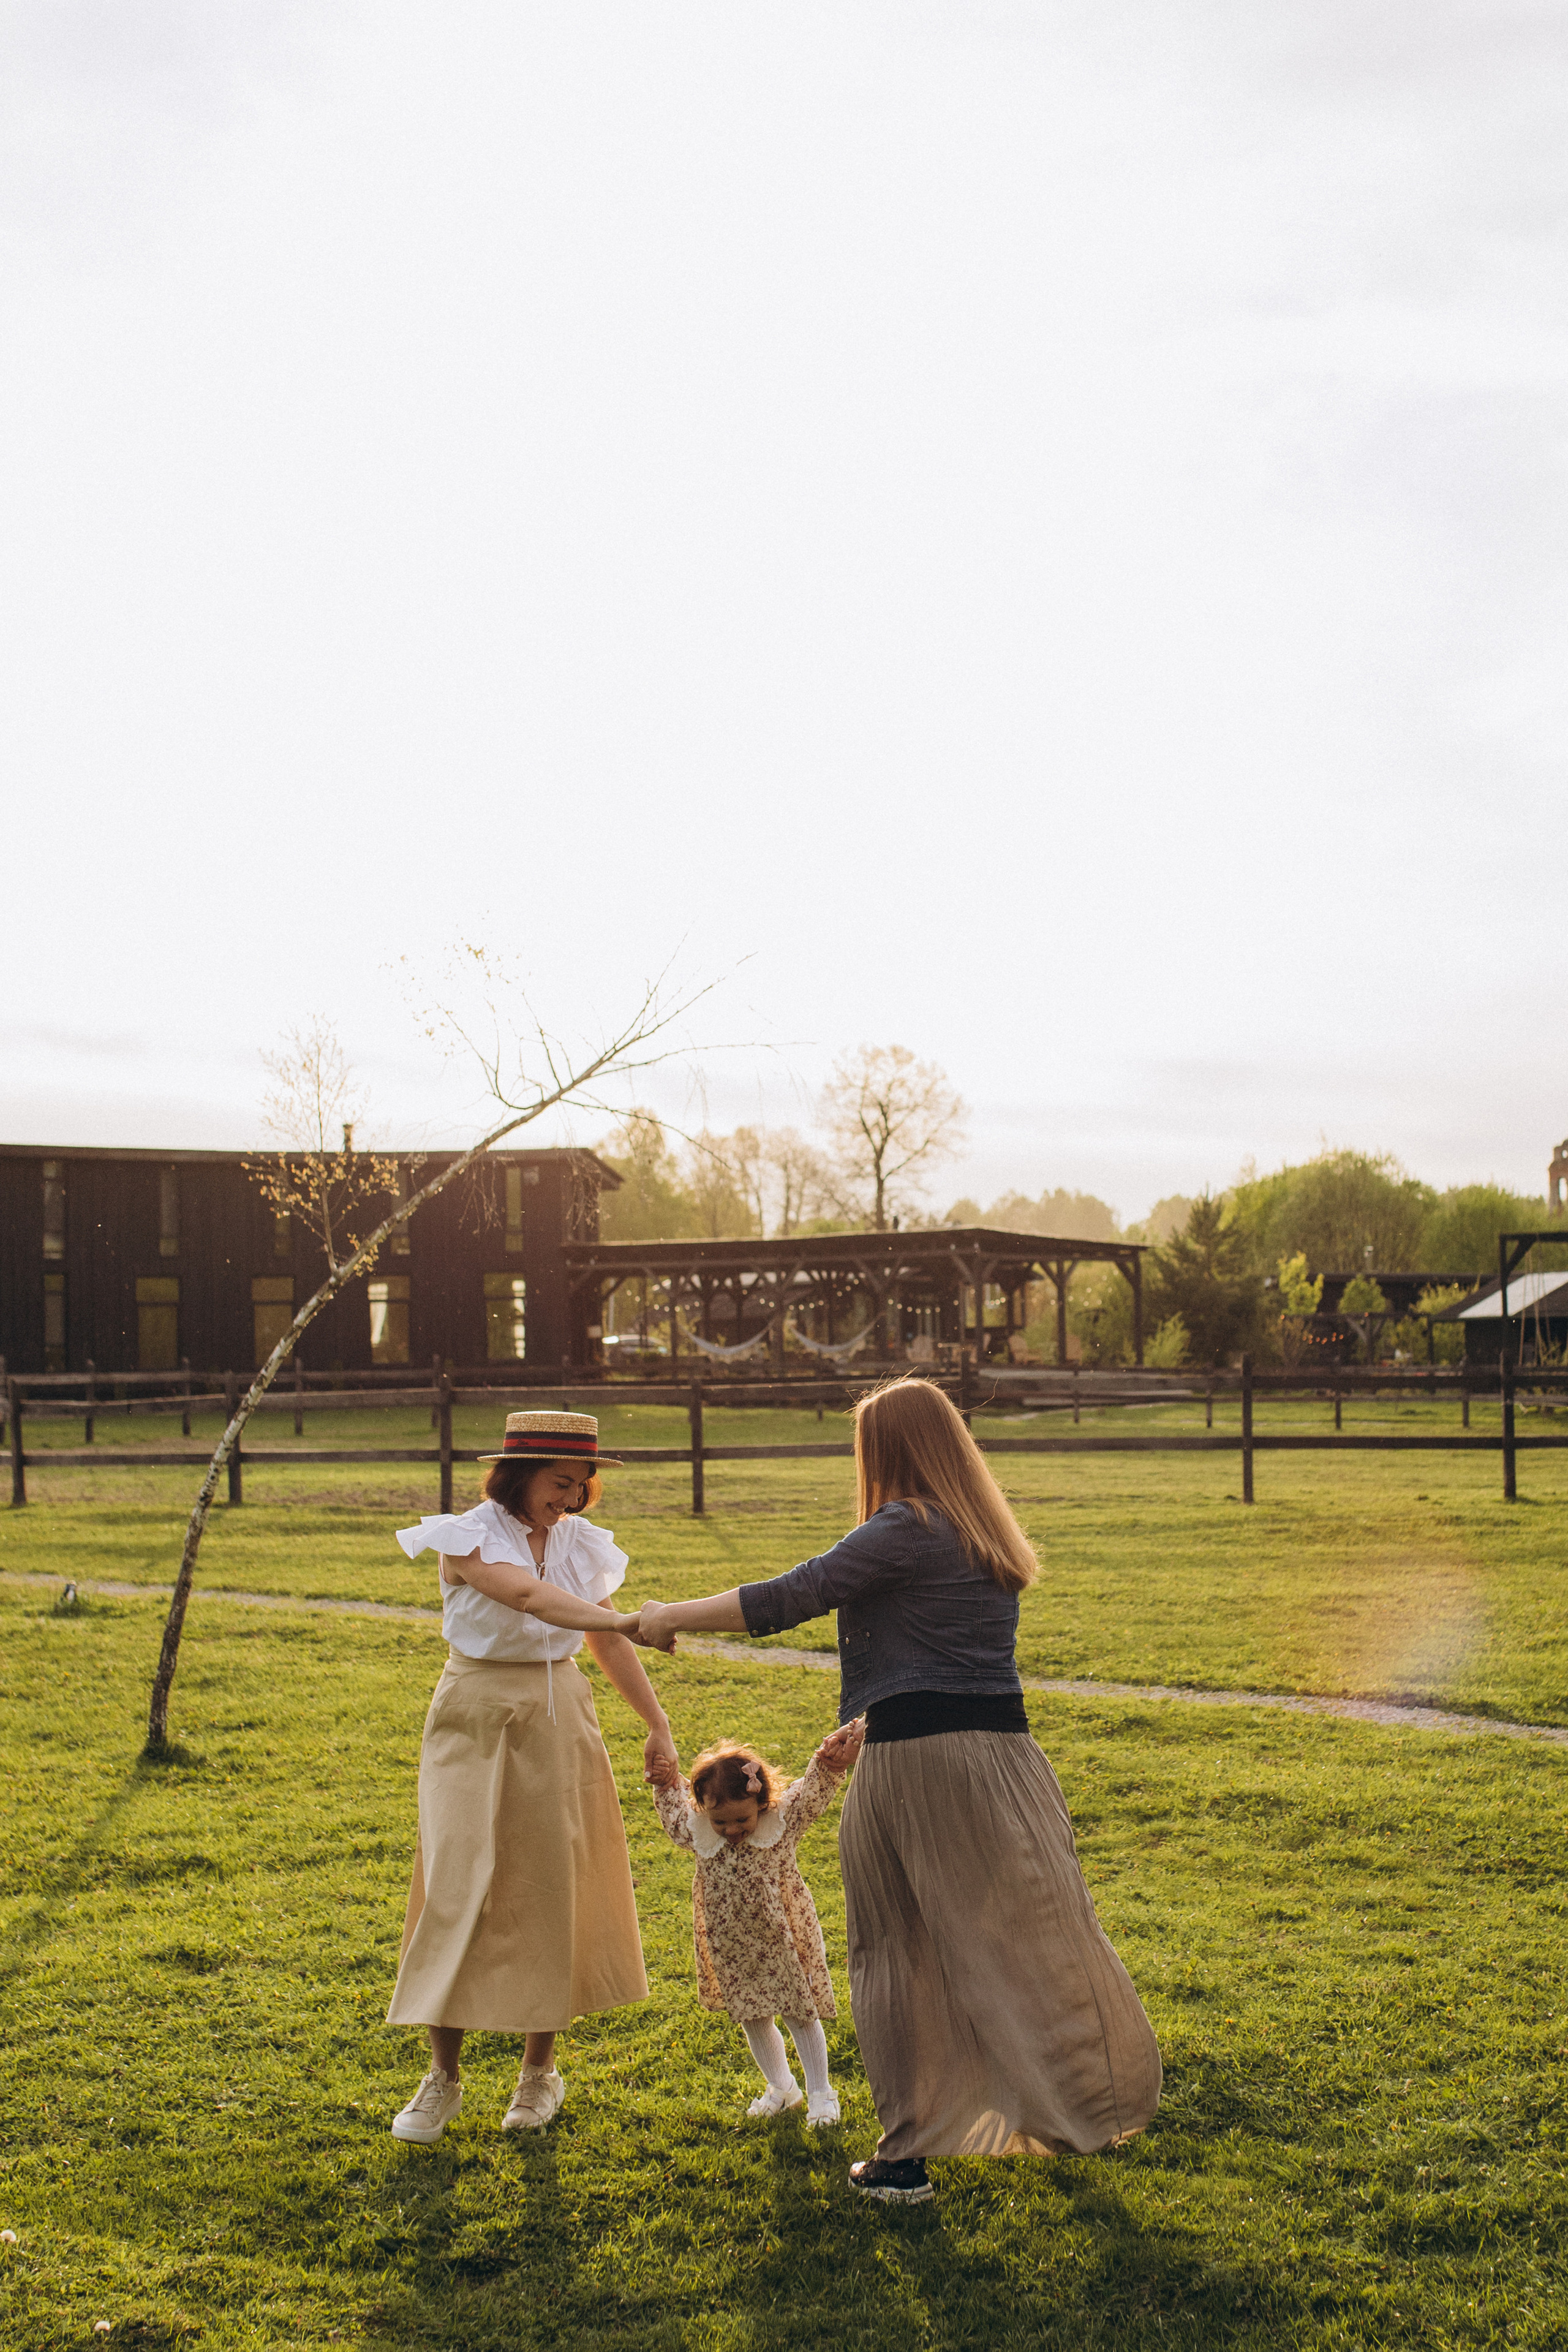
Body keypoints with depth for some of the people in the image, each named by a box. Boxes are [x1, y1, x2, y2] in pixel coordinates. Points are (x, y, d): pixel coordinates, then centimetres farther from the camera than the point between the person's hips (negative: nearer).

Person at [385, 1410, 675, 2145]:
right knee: (459, 1887, -7)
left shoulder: (580, 1544, 5)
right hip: (476, 1724, -4)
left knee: (551, 1892, 5)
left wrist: (657, 1723, 13)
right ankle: (443, 2077, 6)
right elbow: (528, 1596, -29)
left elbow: (607, 1645, 14)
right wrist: (627, 1620, -42)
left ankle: (540, 2069, 20)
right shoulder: (469, 1537, -11)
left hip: (559, 1722, 4)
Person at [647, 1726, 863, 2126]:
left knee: (800, 2014, 6)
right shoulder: (697, 1831, -9)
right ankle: (779, 2086, 37)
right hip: (730, 1952, 3)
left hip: (780, 1942, -3)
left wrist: (829, 1765, -36)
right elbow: (674, 1816, 12)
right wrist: (665, 1788, -3)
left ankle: (820, 2094, 20)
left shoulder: (783, 1821, -16)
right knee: (753, 2020, 17)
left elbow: (813, 1792, -17)